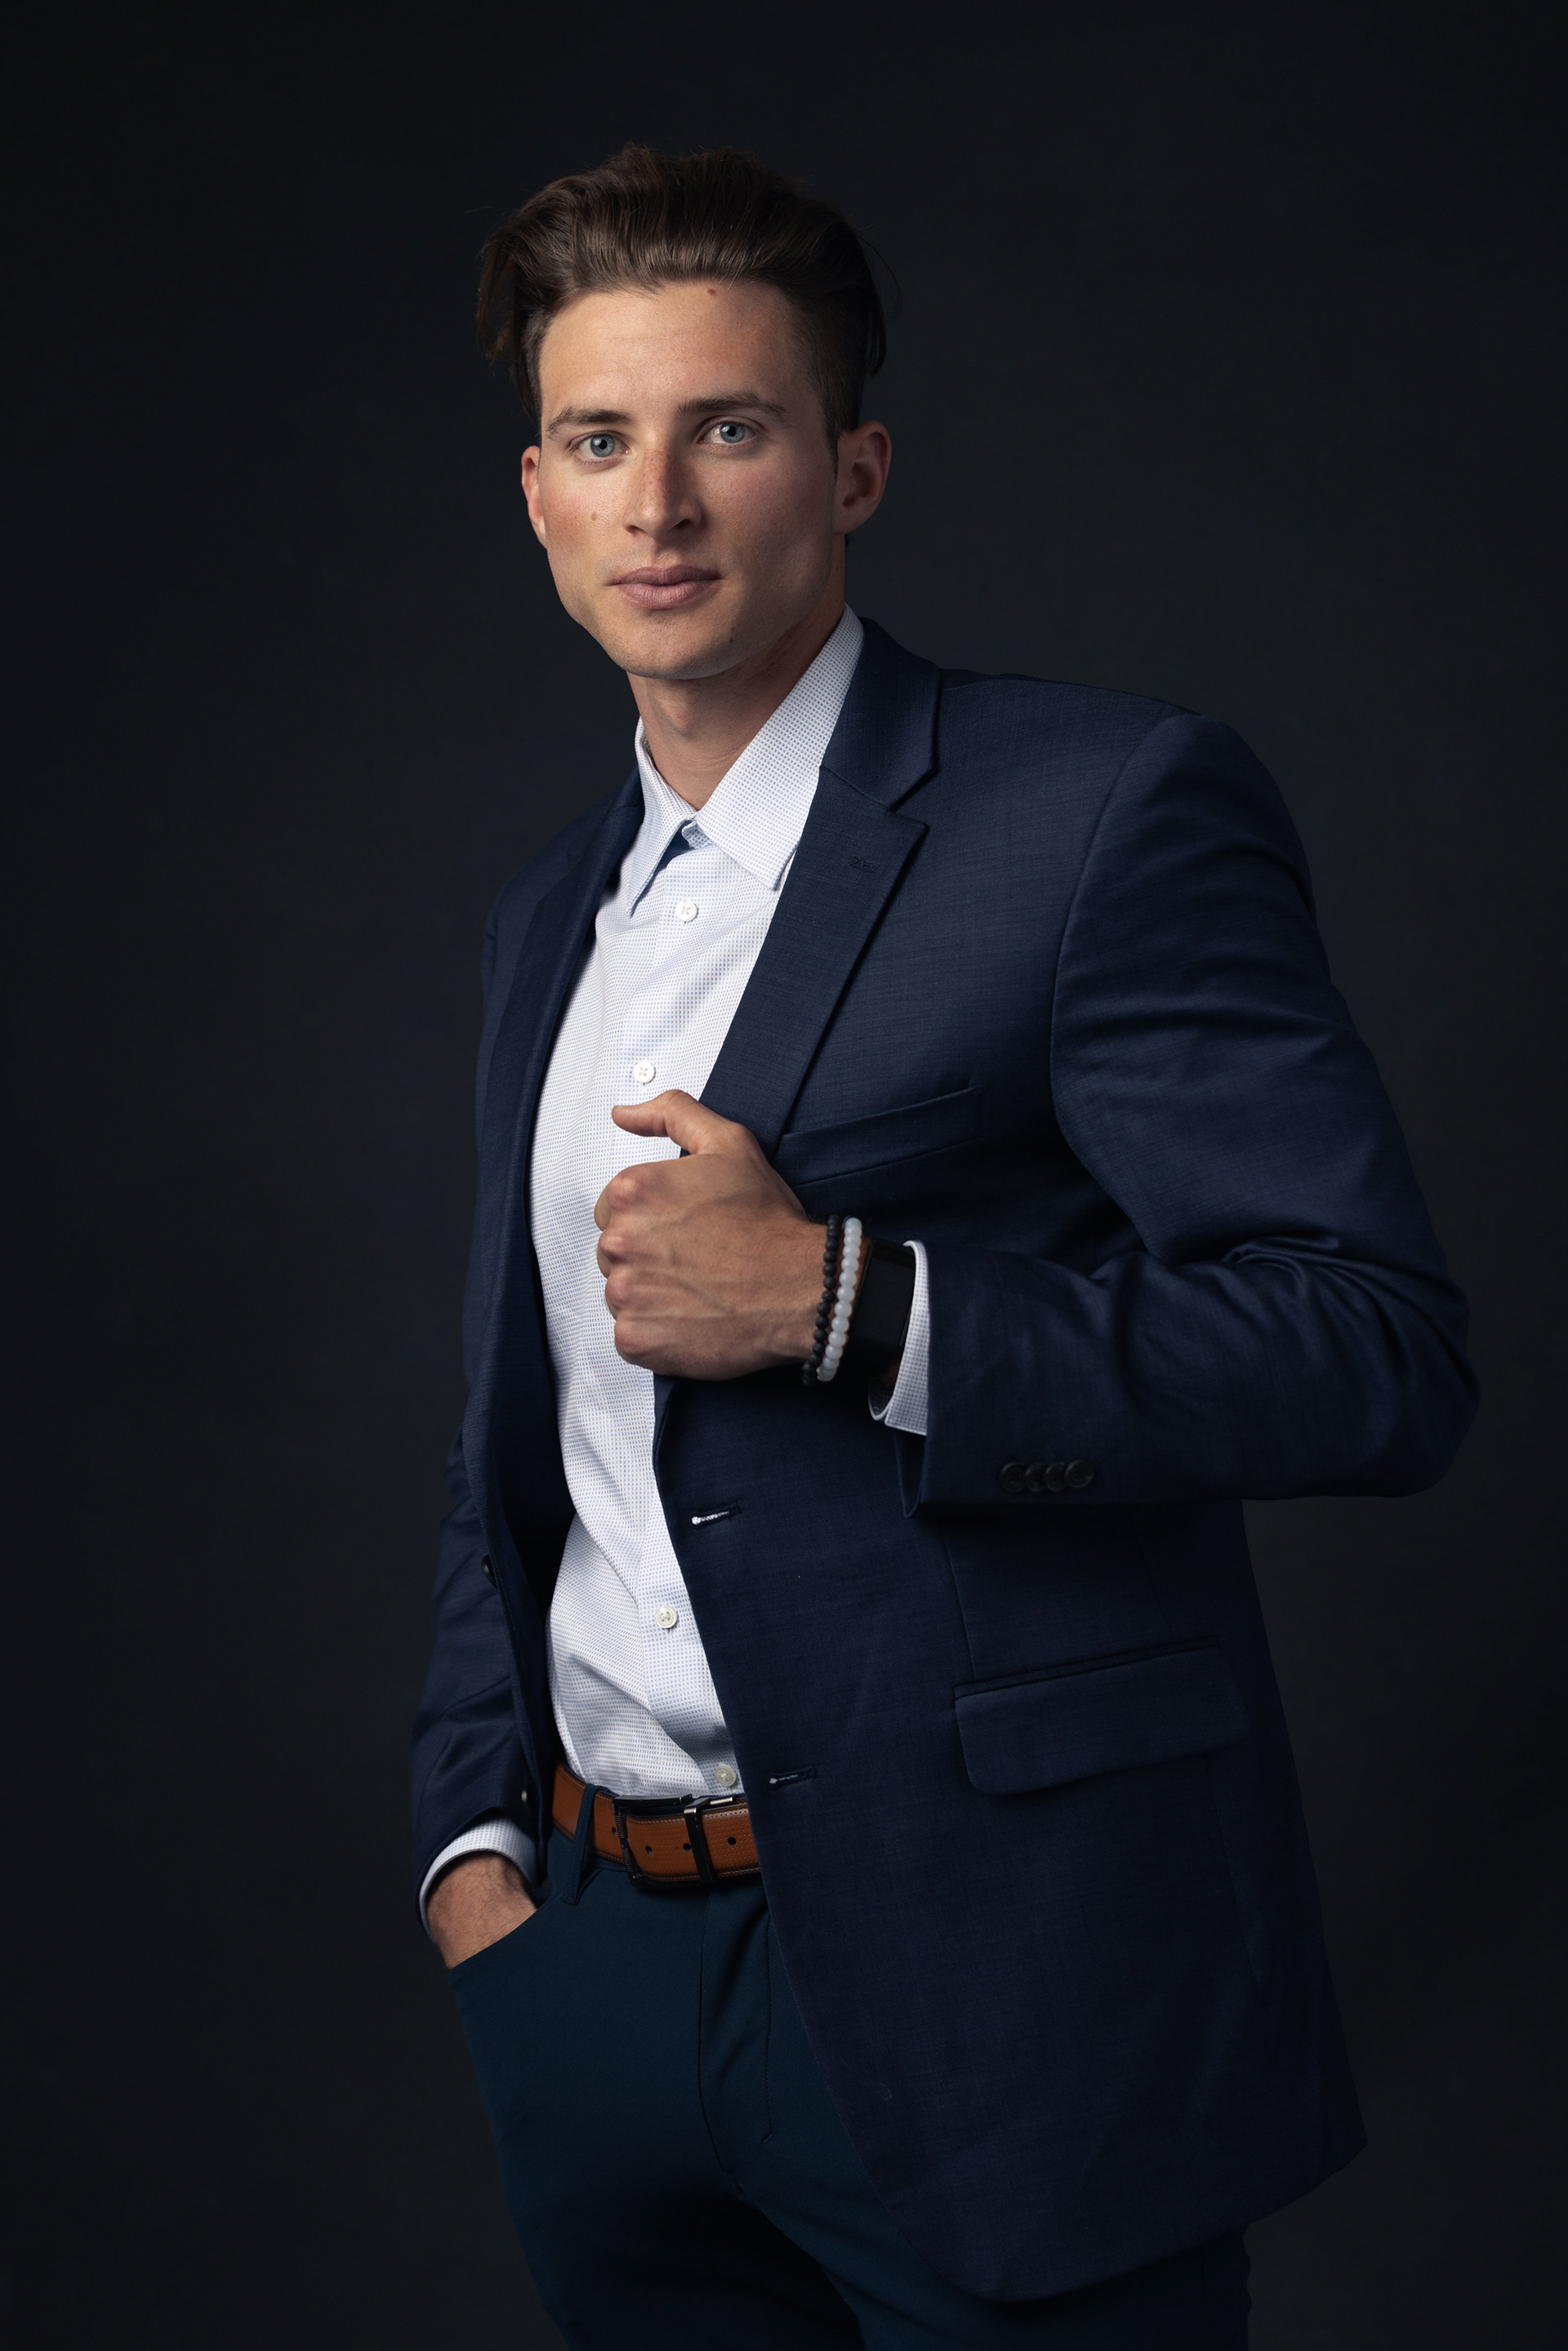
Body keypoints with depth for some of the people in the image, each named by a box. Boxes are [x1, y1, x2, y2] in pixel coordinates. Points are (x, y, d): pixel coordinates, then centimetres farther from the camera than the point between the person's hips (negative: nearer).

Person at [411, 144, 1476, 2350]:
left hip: (987, 1998, -6)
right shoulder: (550, 918, 14)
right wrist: (473, 1828, 9)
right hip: (594, 1965, 6)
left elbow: (1385, 1352, -16)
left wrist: (843, 1301, -23)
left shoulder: (1113, 812, -9)